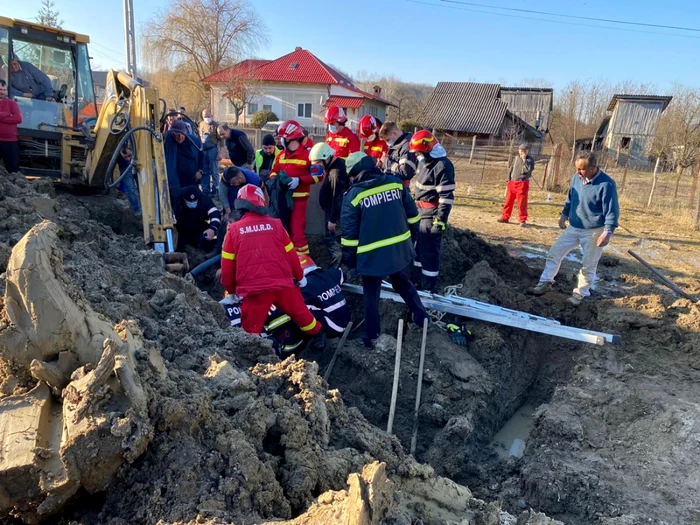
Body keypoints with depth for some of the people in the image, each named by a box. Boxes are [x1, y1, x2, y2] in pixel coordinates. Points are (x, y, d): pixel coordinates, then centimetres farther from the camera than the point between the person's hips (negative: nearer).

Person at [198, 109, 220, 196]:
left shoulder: (215, 125, -7)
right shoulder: (201, 124, 10)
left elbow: (220, 140, -9)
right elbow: (198, 137, 16)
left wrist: (219, 153, -14)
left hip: (212, 150, -6)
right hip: (202, 151, 6)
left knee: (214, 172, 2)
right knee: (204, 172, 11)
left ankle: (214, 190, 10)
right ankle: (205, 190, 19)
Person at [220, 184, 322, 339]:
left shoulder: (234, 230, 2)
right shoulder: (275, 224, 4)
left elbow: (227, 266, 5)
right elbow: (291, 255, 10)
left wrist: (231, 289, 21)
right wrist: (300, 276, 27)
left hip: (253, 288, -2)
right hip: (282, 283, 2)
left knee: (251, 330, 10)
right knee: (301, 314, 24)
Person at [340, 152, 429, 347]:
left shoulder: (354, 195, -13)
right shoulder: (396, 183, -1)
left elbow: (349, 232, -10)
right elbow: (412, 215, 6)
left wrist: (348, 258, 2)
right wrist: (410, 236, 21)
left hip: (372, 256, -4)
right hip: (401, 249, 4)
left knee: (371, 296, 13)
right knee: (404, 285, 27)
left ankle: (371, 335, 22)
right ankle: (421, 317, 40)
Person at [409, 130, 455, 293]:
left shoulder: (442, 165, -20)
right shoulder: (424, 162, 10)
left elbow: (446, 197, -22)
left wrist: (440, 220, -24)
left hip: (432, 214, -10)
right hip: (420, 211, 10)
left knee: (429, 251, -4)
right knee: (418, 246, 20)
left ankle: (429, 288, 6)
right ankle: (417, 277, 35)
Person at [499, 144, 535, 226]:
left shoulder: (529, 159, -3)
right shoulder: (516, 158, 12)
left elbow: (529, 169, -20)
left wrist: (524, 160, -19)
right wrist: (509, 180, 11)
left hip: (522, 183, -5)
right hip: (512, 182, 5)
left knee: (522, 203, -5)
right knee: (508, 201, 9)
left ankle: (523, 220, 0)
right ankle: (505, 217, 19)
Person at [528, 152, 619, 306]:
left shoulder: (606, 184, -21)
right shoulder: (577, 177, -3)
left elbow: (612, 211, -18)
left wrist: (608, 232, -26)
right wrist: (564, 214, 18)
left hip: (594, 231, -6)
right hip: (573, 228, 6)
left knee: (588, 265, 5)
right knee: (554, 253, 6)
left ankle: (581, 293, 21)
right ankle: (546, 283, 18)